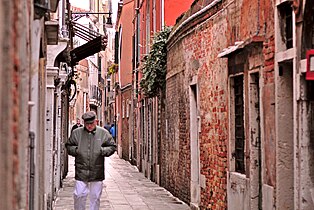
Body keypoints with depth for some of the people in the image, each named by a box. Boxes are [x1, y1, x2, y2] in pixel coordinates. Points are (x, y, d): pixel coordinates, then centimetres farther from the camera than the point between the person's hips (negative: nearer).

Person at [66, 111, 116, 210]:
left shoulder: (103, 133, 2)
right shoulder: (76, 133, 3)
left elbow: (112, 147, 7)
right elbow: (68, 146, 13)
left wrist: (102, 151, -11)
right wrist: (75, 150, -8)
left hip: (97, 172, 0)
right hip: (81, 172, 0)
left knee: (95, 196, 9)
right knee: (79, 195, -1)